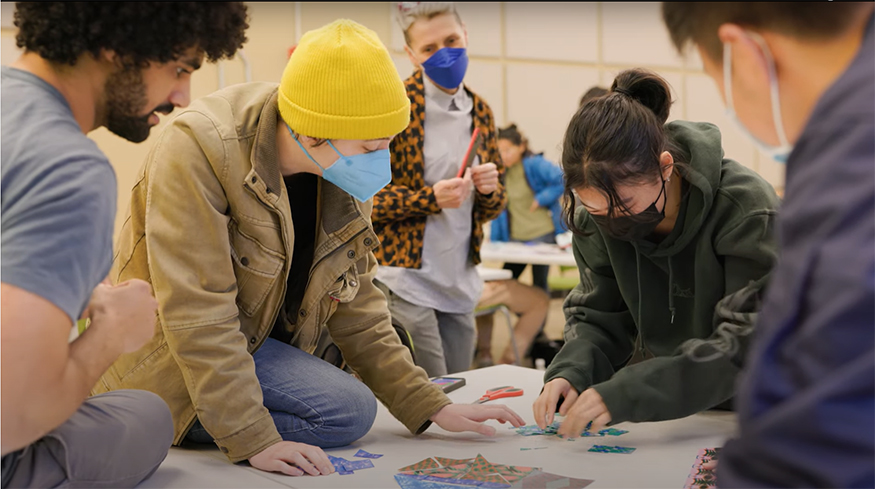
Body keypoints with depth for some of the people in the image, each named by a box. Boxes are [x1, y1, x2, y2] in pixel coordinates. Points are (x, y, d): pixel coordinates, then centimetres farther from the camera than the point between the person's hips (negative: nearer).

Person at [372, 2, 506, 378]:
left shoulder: (480, 111, 10)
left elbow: (492, 208, 17)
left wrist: (490, 189, -6)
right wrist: (431, 197, -21)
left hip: (460, 284, 6)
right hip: (405, 281, -6)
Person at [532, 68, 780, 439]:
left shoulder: (747, 210, -21)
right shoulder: (597, 219, -7)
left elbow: (747, 347, -26)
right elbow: (598, 316, 2)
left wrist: (627, 393, -36)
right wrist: (570, 372, -20)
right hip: (663, 410, 5)